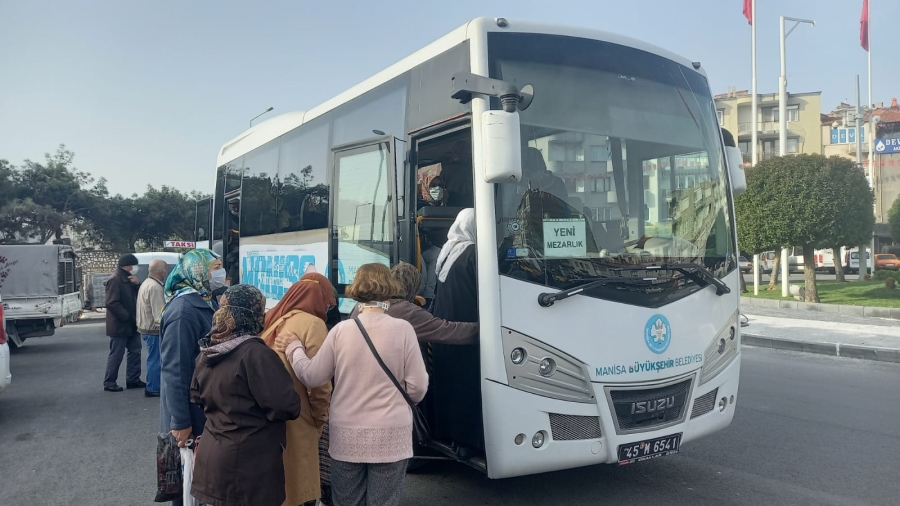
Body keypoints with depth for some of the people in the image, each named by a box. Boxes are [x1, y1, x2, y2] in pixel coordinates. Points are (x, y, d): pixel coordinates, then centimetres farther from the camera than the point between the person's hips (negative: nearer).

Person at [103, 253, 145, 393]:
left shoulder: (129, 279, 13)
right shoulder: (115, 280, -17)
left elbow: (138, 296, 14)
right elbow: (112, 303, -24)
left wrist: (138, 284, -5)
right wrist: (127, 317, -21)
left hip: (132, 324, 9)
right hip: (120, 325, -9)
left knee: (135, 351, 12)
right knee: (116, 355, -2)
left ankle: (133, 379, 21)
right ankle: (109, 382, 8)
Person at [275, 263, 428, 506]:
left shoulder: (341, 330, -4)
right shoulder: (402, 328, -9)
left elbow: (312, 377, 3)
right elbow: (417, 387, -6)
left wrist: (293, 347, 19)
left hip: (346, 436, 2)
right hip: (390, 437, -2)